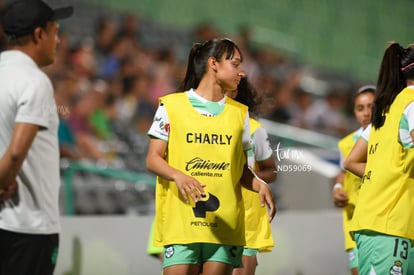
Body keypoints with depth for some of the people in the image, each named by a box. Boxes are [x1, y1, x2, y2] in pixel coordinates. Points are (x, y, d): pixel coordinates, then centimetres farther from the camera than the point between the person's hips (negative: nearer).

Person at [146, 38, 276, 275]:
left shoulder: (239, 113, 15)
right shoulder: (171, 105, 4)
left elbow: (241, 169, 17)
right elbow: (153, 159, 1)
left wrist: (260, 185, -4)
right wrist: (178, 176, -19)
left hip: (225, 226, 3)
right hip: (180, 222, -3)